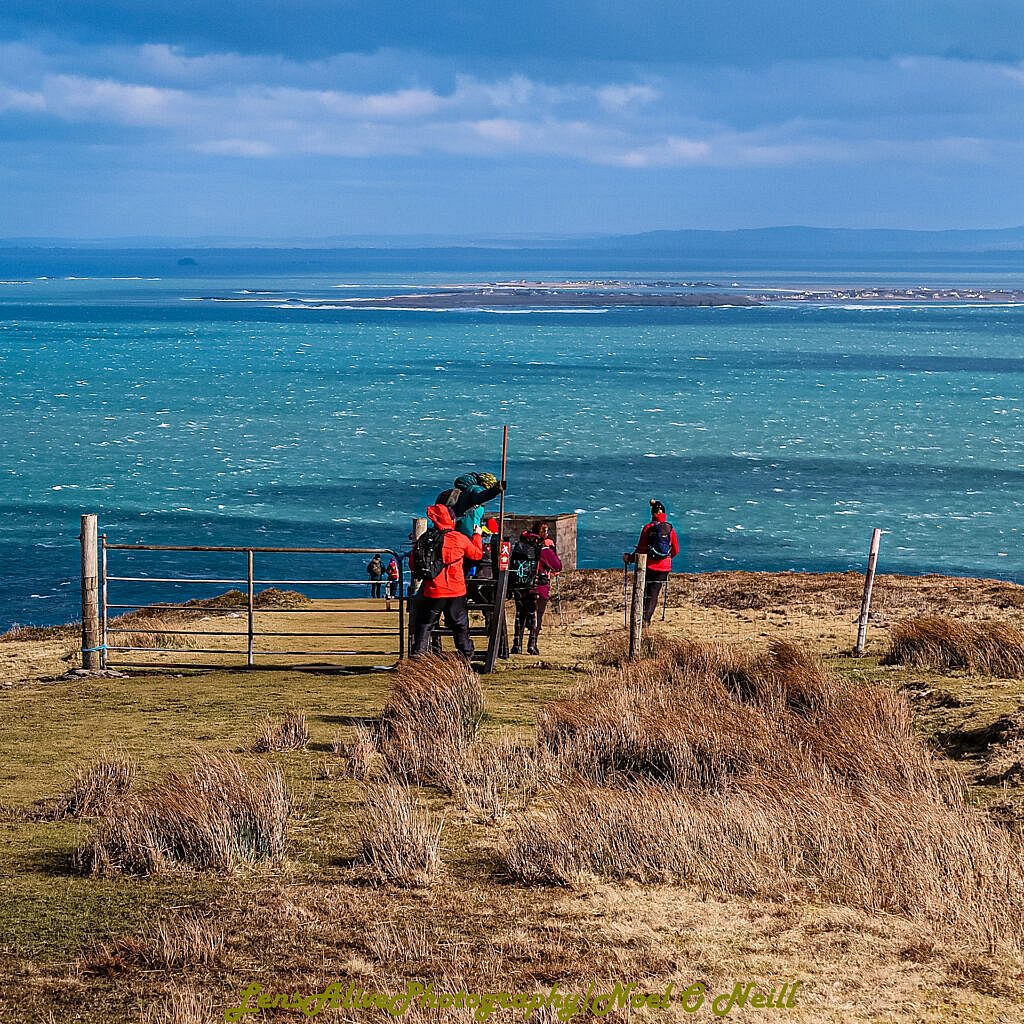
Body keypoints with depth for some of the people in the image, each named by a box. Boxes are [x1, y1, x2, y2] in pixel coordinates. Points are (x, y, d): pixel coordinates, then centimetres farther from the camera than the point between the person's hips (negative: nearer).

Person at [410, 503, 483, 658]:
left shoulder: (424, 539, -1)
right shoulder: (459, 538, -6)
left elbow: (412, 564, 4)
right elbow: (477, 555, 11)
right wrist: (477, 535, 26)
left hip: (432, 593, 1)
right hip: (456, 592, -1)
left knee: (424, 625, 7)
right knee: (460, 626, 12)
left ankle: (417, 658, 0)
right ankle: (467, 657, 15)